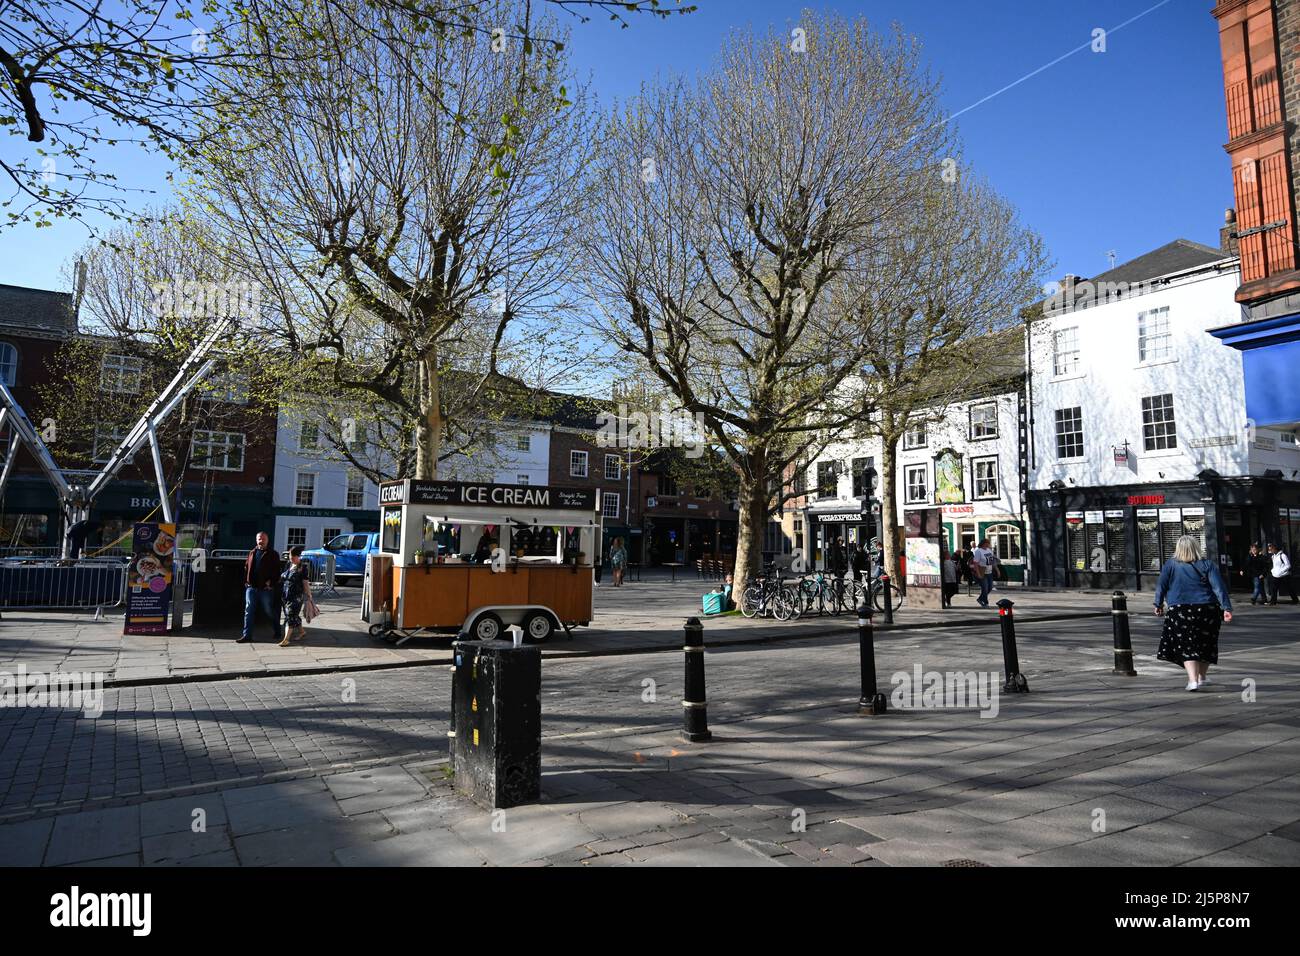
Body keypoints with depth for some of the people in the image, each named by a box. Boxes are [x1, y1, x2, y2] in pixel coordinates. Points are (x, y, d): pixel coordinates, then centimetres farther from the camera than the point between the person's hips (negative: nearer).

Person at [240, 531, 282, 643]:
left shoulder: (273, 555, -1)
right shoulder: (252, 553, 13)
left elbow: (276, 571, -6)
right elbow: (246, 567, 17)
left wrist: (271, 582, -14)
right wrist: (246, 581, 7)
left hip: (266, 589, -4)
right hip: (251, 587, 4)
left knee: (269, 611, 6)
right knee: (249, 611, 2)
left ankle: (277, 632, 23)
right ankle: (247, 635, 7)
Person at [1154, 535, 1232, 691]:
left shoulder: (1170, 564, -2)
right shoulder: (1207, 565, 0)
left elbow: (1161, 586, 0)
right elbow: (1219, 587, -8)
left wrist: (1159, 604, 12)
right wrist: (1226, 608, -10)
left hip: (1179, 610, -2)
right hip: (1207, 609, 2)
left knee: (1187, 646, -1)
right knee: (1205, 644, 19)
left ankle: (1193, 680, -14)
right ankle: (1201, 677, 29)